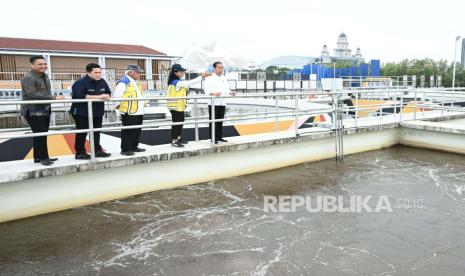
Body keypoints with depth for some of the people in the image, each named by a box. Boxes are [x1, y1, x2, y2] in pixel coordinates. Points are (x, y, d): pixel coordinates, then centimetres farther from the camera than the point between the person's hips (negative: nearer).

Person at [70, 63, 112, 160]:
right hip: (82, 113, -7)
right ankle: (80, 153, 11)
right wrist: (97, 96, -29)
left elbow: (108, 93, 12)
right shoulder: (80, 82, -16)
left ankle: (97, 151, 25)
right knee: (82, 133, 1)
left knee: (96, 132, 14)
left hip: (98, 112, 7)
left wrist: (106, 96, -15)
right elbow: (79, 96, -31)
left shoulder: (102, 82, 5)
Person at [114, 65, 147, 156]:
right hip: (129, 113, -9)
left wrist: (143, 103, 21)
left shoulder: (136, 83, 19)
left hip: (139, 112, 9)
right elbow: (117, 96, -15)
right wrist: (119, 105, -13)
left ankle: (134, 147, 25)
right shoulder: (123, 83, -12)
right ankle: (125, 149, 3)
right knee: (128, 132, -4)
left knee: (137, 131, 14)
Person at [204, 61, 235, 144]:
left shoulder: (224, 78, 17)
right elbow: (207, 90, -11)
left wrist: (230, 93, -4)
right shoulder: (210, 78, -3)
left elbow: (226, 89, 17)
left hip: (222, 103, 6)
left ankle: (219, 137, 21)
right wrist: (214, 93, -29)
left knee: (220, 121, 11)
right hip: (213, 103, -6)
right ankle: (213, 138, 2)